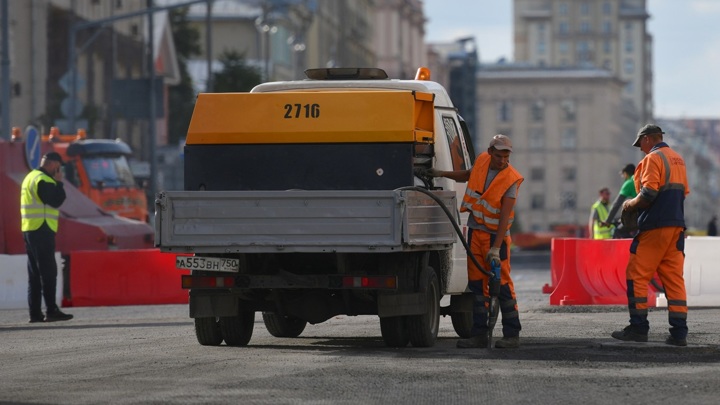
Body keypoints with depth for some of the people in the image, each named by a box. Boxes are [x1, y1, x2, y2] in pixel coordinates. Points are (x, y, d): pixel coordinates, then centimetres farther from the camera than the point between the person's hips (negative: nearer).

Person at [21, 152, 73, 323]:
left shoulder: (30, 177, 19)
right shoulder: (43, 180, -13)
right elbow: (56, 200, -16)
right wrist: (59, 182, -6)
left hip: (30, 230, 10)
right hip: (42, 230, -10)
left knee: (34, 273, 9)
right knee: (48, 271, -10)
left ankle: (35, 313, 7)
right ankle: (51, 310, -14)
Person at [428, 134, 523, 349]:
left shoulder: (511, 180, -16)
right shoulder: (481, 161, 2)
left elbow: (504, 216, -22)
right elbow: (467, 175, 27)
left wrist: (496, 248, -28)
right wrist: (443, 174, 18)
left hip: (496, 234, -6)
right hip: (474, 230, 6)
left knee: (502, 285, -8)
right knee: (477, 283, 5)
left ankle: (512, 335, -3)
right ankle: (479, 334, 8)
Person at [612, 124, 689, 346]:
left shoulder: (653, 159, -9)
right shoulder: (678, 159, 17)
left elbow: (648, 195, -19)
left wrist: (630, 204, -1)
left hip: (654, 228, -8)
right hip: (676, 226, 8)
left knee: (637, 276, 0)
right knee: (674, 278, 5)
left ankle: (638, 327, -2)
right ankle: (679, 332, 0)